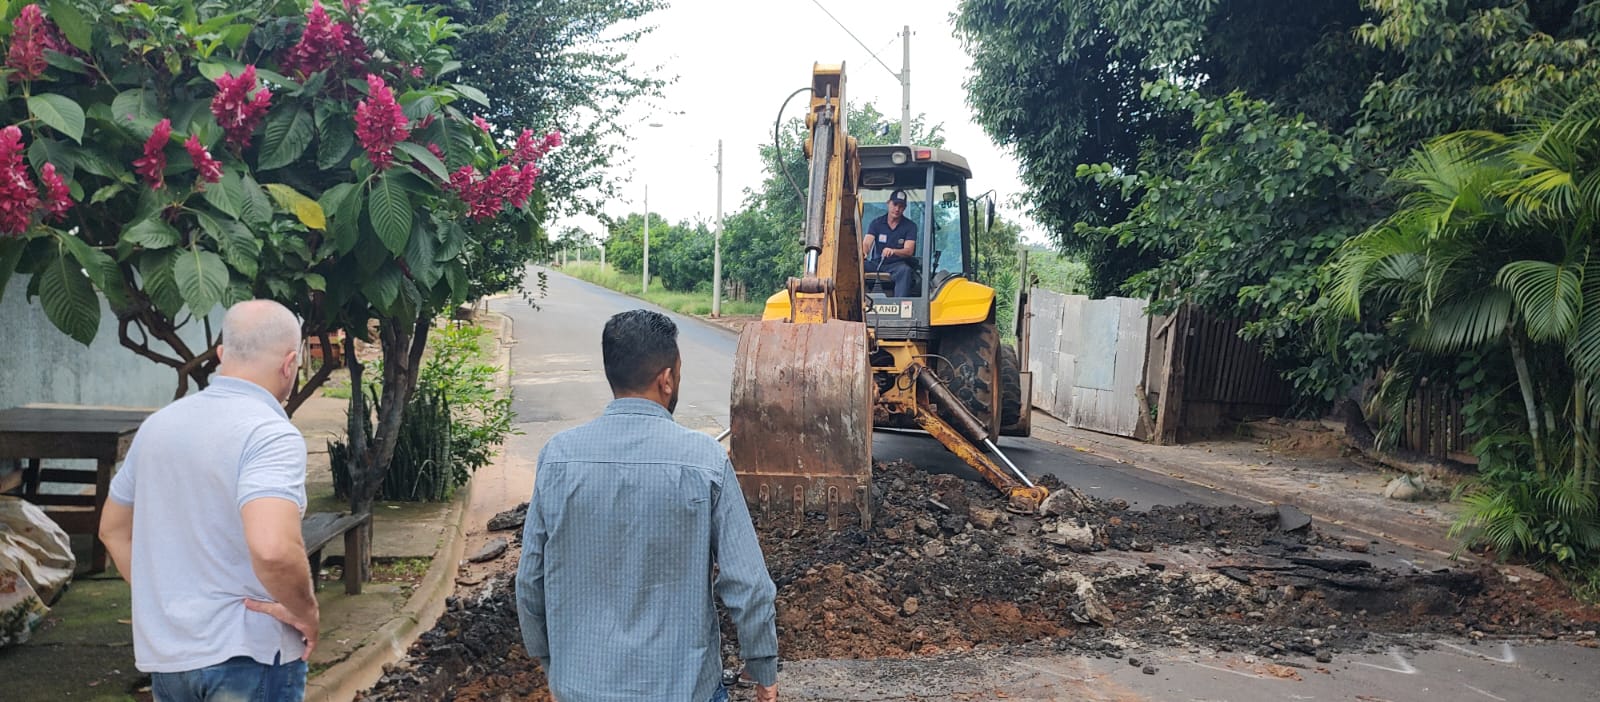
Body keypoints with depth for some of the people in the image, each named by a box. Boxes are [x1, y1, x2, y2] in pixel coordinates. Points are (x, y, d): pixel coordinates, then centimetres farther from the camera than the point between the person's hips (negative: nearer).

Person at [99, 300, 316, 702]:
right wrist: (305, 612, -18)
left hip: (164, 654, 7)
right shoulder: (271, 435, -19)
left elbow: (113, 529, 17)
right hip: (246, 654, -7)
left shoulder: (159, 424, 6)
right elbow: (273, 549, -34)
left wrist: (164, 601, 16)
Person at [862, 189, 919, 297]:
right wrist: (863, 253, -34)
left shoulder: (910, 226, 2)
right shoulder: (876, 223, 7)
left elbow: (909, 250, -12)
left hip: (897, 264, -2)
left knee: (905, 270, -37)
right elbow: (866, 243, -7)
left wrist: (893, 251, -35)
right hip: (876, 263, 2)